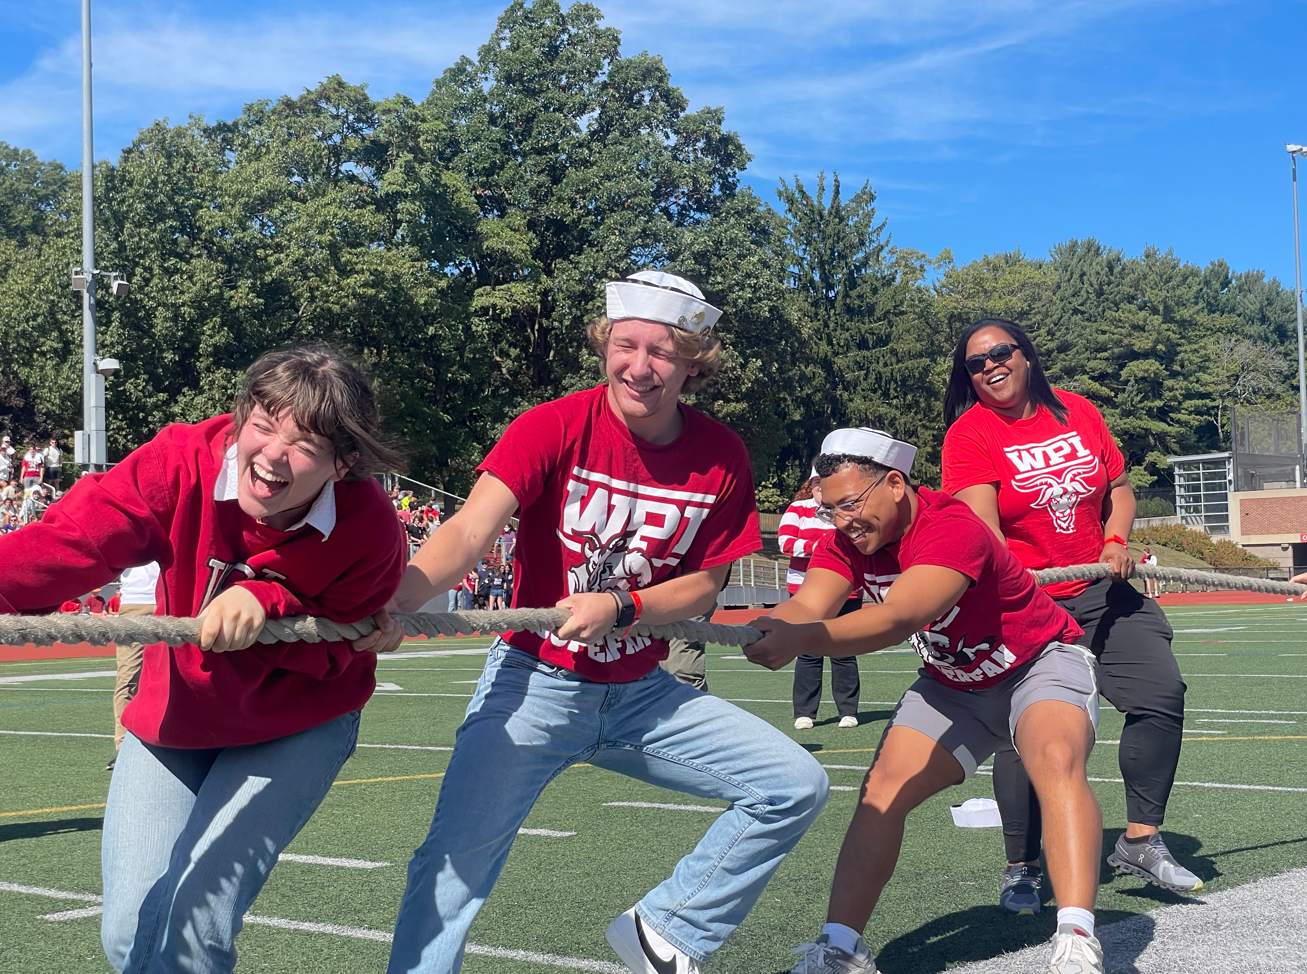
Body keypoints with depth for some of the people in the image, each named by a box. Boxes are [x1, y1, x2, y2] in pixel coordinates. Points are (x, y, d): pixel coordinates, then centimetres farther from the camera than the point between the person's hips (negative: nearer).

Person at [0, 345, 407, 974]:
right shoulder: (182, 463, -24)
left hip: (295, 727, -2)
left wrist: (268, 606, -34)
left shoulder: (371, 532, -24)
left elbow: (339, 648, -14)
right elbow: (73, 537, -38)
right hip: (173, 715, 2)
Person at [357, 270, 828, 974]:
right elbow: (470, 531, -25)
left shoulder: (721, 457, -4)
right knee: (457, 856, -18)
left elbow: (703, 585, 1)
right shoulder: (552, 428, -14)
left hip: (643, 695, 4)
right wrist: (392, 603, -43)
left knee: (796, 787, -4)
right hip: (537, 680, -3)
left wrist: (618, 607, -18)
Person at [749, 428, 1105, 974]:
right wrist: (769, 630, -52)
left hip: (1042, 662, -6)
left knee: (1057, 761, -34)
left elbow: (898, 620, -48)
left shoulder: (953, 529, -33)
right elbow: (807, 606, -28)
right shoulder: (848, 539, -11)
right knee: (881, 790, -8)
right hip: (953, 684, 6)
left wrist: (801, 639, -63)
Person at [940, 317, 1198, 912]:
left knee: (1163, 693, -3)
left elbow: (1119, 488, 16)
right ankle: (1020, 870, 8)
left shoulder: (1078, 413, 7)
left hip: (1100, 592, 5)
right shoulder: (969, 434, -9)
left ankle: (1139, 841, 13)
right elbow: (981, 527, -21)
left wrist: (1116, 541, -3)